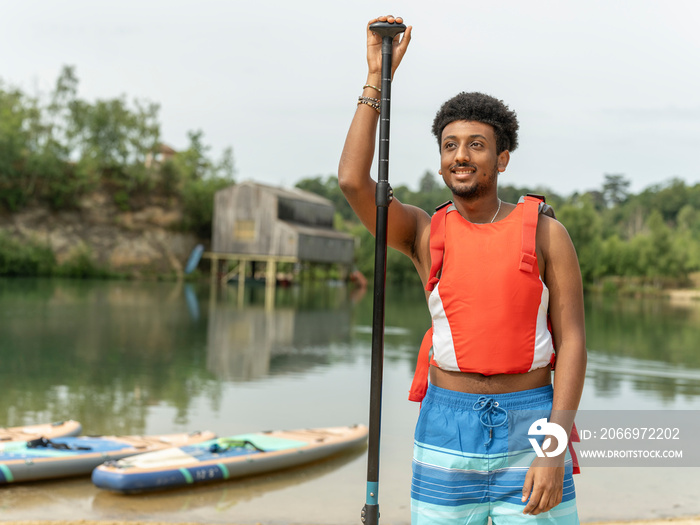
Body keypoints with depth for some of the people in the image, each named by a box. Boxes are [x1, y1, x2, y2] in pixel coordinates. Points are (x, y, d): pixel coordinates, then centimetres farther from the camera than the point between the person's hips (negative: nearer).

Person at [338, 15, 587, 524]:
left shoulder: (546, 233, -1)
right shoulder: (423, 233, 3)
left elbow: (571, 341, -5)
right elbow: (353, 181, -14)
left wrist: (554, 448, -13)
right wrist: (377, 77, -10)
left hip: (529, 424, -1)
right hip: (448, 427, 2)